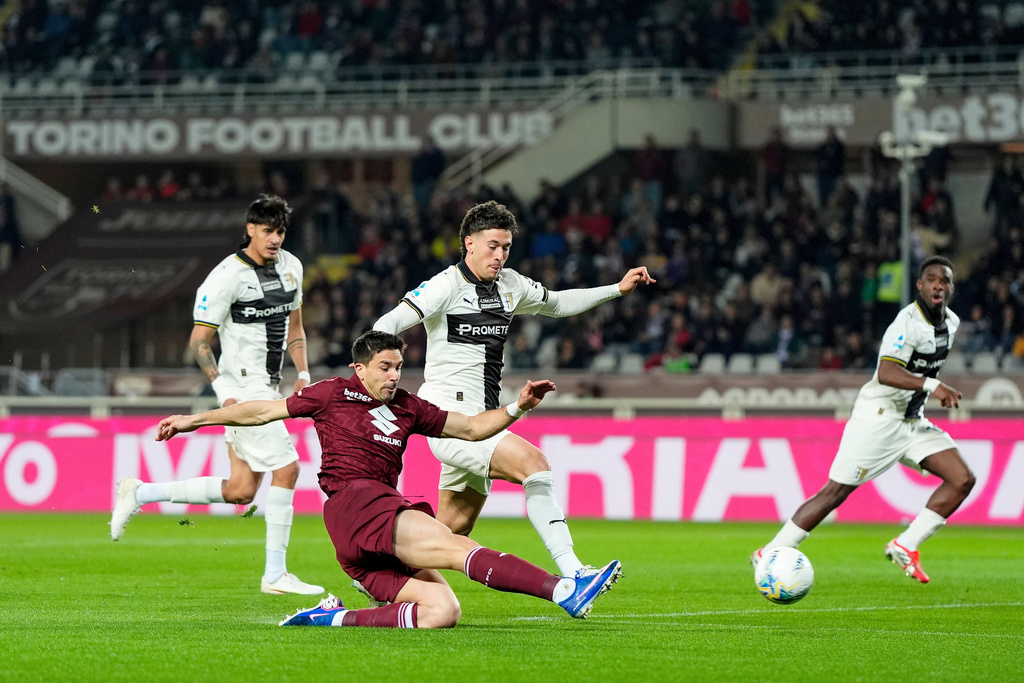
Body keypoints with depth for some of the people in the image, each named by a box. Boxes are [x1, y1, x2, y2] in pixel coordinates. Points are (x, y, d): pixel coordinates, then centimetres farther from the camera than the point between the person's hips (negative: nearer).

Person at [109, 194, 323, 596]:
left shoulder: (290, 267, 10)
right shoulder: (228, 276, -14)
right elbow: (199, 340, -12)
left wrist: (303, 374, 10)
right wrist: (223, 392, -21)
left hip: (267, 388, 8)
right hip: (242, 389, -8)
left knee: (240, 491, 6)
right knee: (286, 468, -13)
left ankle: (140, 494, 16)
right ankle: (275, 575, -6)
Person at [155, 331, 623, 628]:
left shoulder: (407, 408, 25)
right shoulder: (334, 394, 12)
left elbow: (471, 428, 29)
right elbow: (263, 411, 19)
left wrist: (518, 407, 12)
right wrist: (195, 420, 19)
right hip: (354, 501, -7)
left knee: (442, 612, -16)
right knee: (457, 547, -25)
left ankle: (333, 618, -14)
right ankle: (564, 590, -41)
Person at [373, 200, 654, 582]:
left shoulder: (509, 285, 13)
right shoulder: (447, 285, -9)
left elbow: (557, 304, 29)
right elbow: (389, 324, -17)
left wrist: (618, 289, 22)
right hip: (449, 417, -9)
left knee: (453, 530, 11)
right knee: (532, 461, -27)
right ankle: (570, 572, -32)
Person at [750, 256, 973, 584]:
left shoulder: (951, 322, 7)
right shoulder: (908, 321, -20)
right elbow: (885, 373, -33)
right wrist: (930, 385, -40)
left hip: (912, 421, 8)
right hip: (878, 417, -8)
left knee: (962, 480, -7)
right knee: (835, 493, -8)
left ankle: (905, 547, -3)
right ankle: (769, 554, 1)